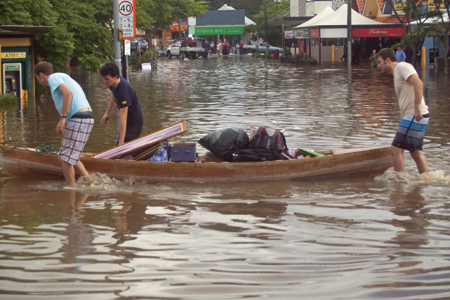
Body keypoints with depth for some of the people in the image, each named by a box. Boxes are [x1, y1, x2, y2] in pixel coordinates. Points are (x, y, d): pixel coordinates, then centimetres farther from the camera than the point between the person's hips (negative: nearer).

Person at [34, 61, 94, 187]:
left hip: (78, 119, -10)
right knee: (71, 156, 17)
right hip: (86, 117, 10)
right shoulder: (63, 77, 27)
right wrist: (63, 123, 18)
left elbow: (68, 92, -20)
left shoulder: (53, 78, -2)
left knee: (66, 158, -2)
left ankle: (71, 188, 2)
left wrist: (63, 118, -19)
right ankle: (90, 181, 11)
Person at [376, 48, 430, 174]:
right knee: (415, 151, 15)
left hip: (414, 116, -10)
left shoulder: (402, 66, -8)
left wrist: (417, 108, -27)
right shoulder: (397, 72, 22)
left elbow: (418, 84, -23)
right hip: (413, 116, 10)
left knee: (396, 149, -10)